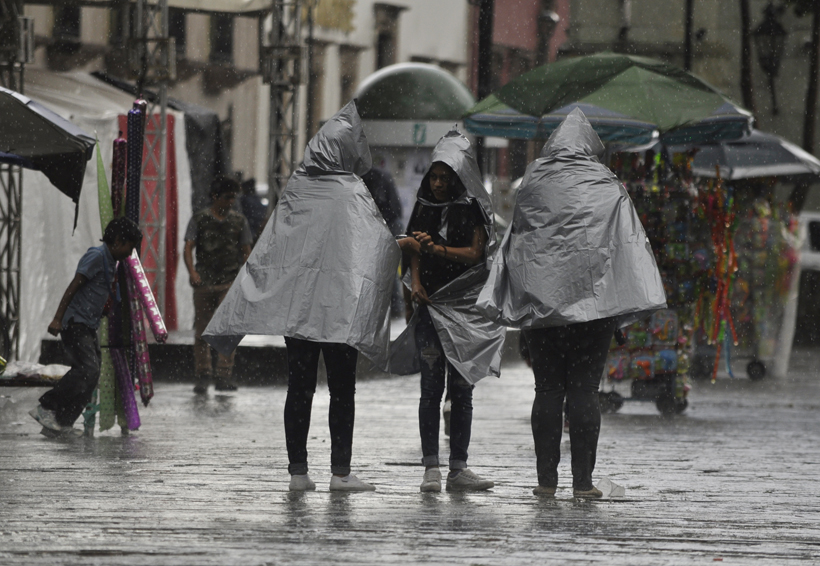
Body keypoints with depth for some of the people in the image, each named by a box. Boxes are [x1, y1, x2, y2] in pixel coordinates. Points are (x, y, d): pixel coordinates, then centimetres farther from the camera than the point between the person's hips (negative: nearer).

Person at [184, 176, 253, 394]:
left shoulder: (239, 221, 11)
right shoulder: (199, 219, 5)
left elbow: (246, 252, 15)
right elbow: (188, 248, -2)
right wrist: (192, 271, -18)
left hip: (230, 282, 0)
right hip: (204, 283, 0)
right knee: (202, 331, 2)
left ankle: (224, 377, -7)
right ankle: (203, 376, 10)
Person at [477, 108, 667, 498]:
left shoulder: (532, 184, 6)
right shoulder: (606, 188, -1)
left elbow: (511, 244, 9)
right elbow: (629, 244, -6)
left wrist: (504, 301, 13)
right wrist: (635, 303, -5)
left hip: (538, 301, 2)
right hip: (591, 299, -2)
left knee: (547, 389, 7)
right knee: (584, 390, -1)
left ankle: (546, 479, 6)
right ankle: (582, 480, -2)